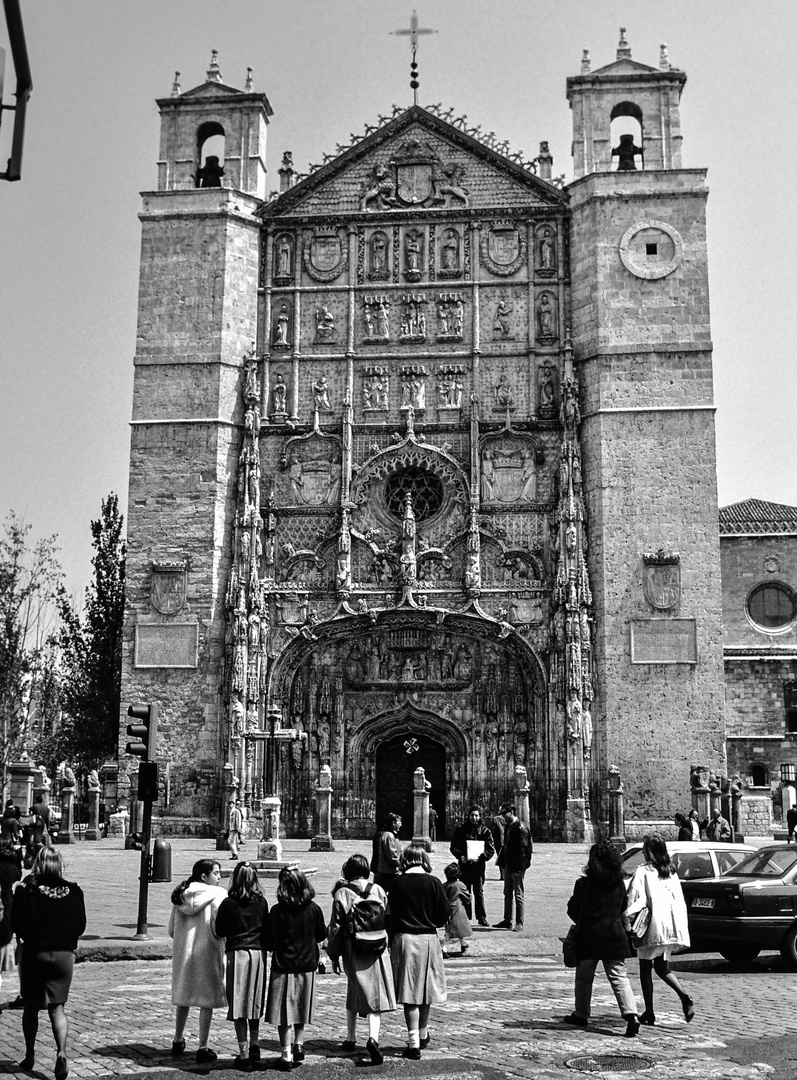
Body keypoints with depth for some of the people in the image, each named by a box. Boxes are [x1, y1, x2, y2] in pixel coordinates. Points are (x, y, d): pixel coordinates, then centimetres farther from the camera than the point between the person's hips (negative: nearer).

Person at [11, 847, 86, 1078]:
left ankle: (30, 1056, 24)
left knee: (30, 1007, 16)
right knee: (57, 1007, 7)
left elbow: (17, 925, -7)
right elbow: (81, 925, 2)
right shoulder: (73, 891, -5)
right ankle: (61, 1052, -12)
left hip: (34, 953, -1)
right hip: (64, 954, 1)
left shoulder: (26, 891, -11)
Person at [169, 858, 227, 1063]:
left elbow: (171, 930, 8)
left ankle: (178, 1042, 32)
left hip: (183, 953, 6)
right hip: (207, 953, -6)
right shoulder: (218, 895, -12)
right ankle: (202, 1048, 6)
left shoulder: (180, 896, 4)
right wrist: (224, 946, 0)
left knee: (183, 999, 20)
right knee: (206, 1001, 4)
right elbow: (219, 928, -20)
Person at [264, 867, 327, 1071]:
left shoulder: (278, 911, -17)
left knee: (284, 1011, 5)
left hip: (283, 966, -4)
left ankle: (287, 1055, 6)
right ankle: (299, 1045, 25)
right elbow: (321, 934, 6)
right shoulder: (313, 908, -7)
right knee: (301, 1008, 21)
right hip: (307, 964, 4)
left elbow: (271, 941, -15)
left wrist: (273, 947, 6)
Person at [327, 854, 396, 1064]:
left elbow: (335, 927, -3)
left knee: (354, 990, 18)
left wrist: (333, 953, 7)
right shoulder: (378, 891, -2)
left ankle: (351, 1038, 26)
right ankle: (373, 1037, -20)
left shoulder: (341, 894, -7)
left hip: (352, 950, 0)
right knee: (375, 993, 0)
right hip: (377, 950, 0)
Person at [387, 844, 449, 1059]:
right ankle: (423, 1036, 32)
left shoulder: (397, 883, -6)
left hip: (403, 938, -1)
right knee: (425, 992, 17)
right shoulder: (433, 882, -6)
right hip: (428, 939, 1)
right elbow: (445, 914, -4)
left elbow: (391, 914, -2)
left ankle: (413, 1043, -2)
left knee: (409, 994, 2)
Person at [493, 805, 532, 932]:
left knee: (518, 895, 0)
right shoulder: (508, 826, 11)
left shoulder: (521, 828, -17)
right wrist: (503, 862, 13)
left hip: (517, 867, -9)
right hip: (508, 865, 9)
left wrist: (520, 866, -21)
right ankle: (507, 921, 24)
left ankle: (519, 923, 7)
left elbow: (523, 848, -20)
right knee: (507, 894, 15)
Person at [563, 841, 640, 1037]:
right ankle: (631, 1014, -13)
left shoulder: (584, 883, -10)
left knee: (584, 977, 13)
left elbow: (573, 909, -3)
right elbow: (623, 906, 12)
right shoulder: (619, 883, 1)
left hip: (588, 935, -3)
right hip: (614, 934, 3)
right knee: (619, 977, 3)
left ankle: (581, 1014, 24)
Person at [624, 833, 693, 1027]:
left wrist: (628, 918, -20)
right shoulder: (671, 872, 9)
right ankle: (684, 996, -5)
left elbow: (636, 898, -18)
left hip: (651, 926, -6)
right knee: (662, 968, 17)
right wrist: (681, 927, 12)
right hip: (670, 926, 6)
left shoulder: (643, 871, -9)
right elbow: (679, 900, 9)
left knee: (645, 969, 7)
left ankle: (649, 1012, 8)